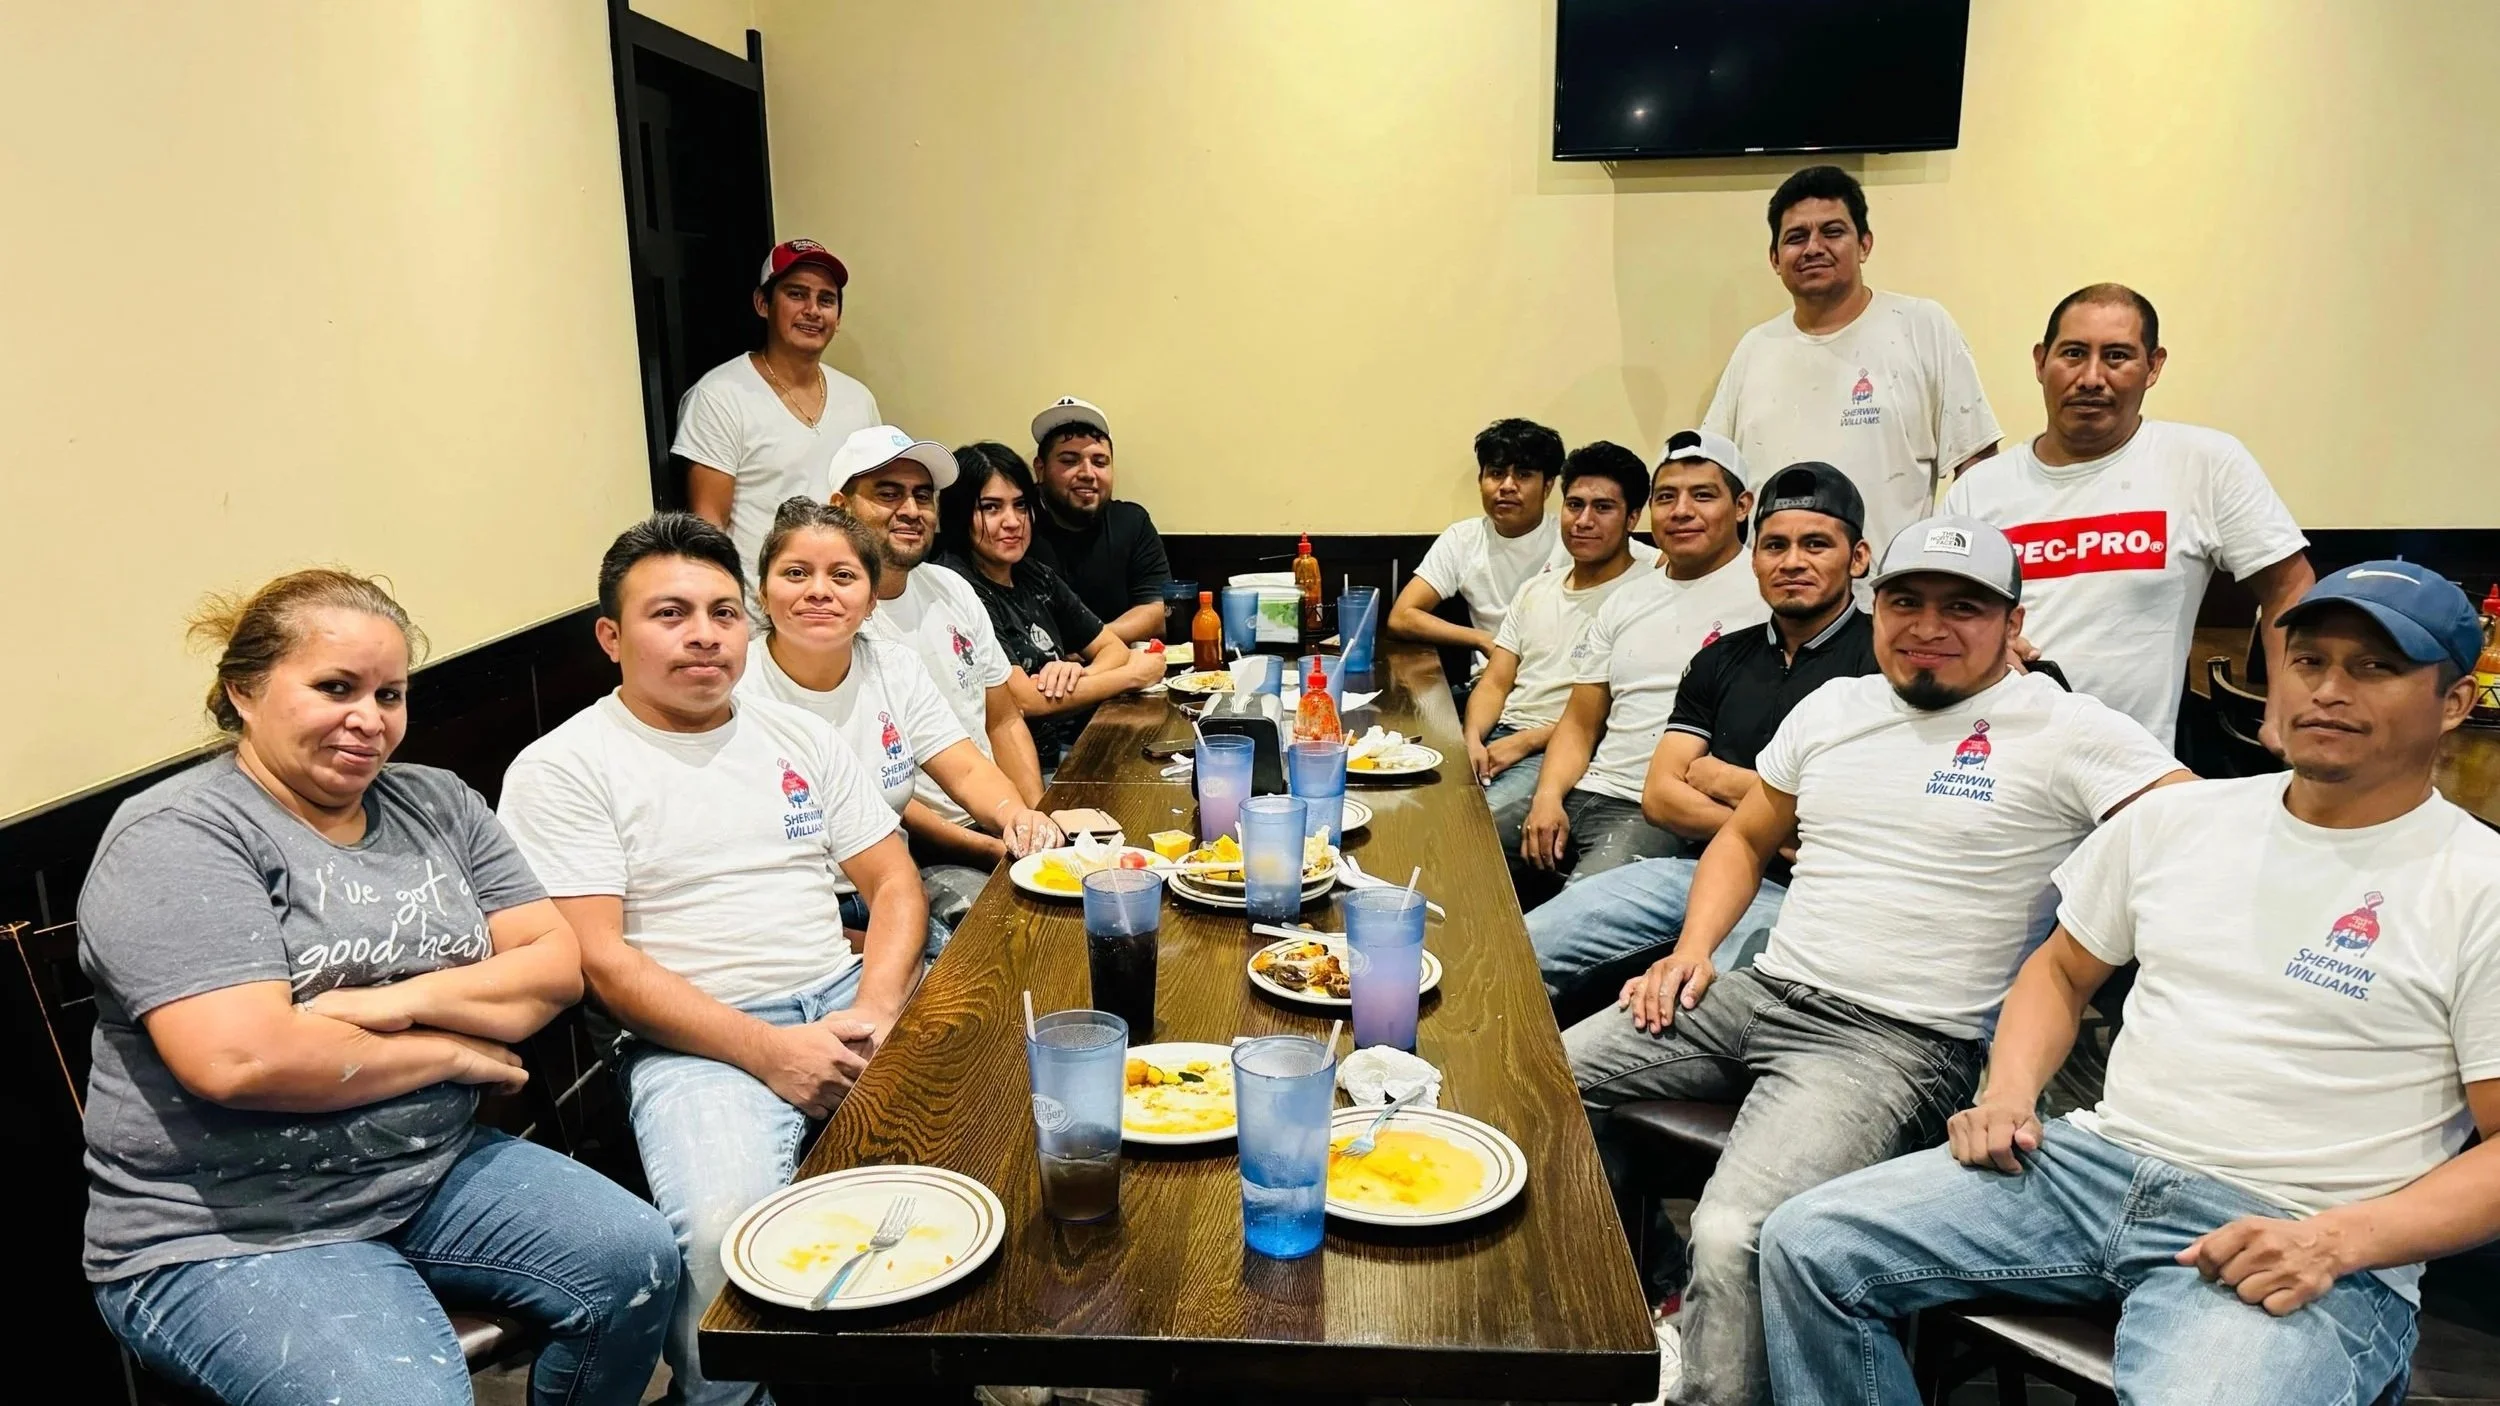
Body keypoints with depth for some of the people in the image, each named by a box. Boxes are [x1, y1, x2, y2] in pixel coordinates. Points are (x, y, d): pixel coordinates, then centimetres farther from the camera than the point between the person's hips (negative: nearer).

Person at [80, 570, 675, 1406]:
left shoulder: (436, 805, 8)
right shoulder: (177, 838, -12)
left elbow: (557, 964, 3)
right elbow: (241, 1061, -25)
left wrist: (406, 1000, -15)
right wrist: (457, 1051, -12)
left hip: (438, 1171, 6)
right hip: (231, 1235, -6)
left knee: (639, 1260, -12)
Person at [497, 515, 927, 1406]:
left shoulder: (800, 736, 16)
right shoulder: (561, 770, 1)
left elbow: (893, 880, 13)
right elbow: (599, 958, -8)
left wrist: (876, 1011, -7)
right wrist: (766, 1050, -17)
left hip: (850, 1004, 5)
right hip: (697, 1043, -5)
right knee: (726, 1233, -33)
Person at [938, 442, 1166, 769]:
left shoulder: (1037, 578, 10)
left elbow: (1114, 647, 15)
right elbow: (1023, 701, -19)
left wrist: (1080, 675, -10)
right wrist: (1132, 674, -8)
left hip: (1067, 750, 8)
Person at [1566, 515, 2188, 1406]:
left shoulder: (2065, 730, -5)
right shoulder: (1833, 705, 13)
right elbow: (1745, 840, 23)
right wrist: (1693, 948, 5)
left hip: (1903, 1041, -7)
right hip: (1761, 993, 7)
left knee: (1735, 1239, -30)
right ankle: (1657, 1282, 16)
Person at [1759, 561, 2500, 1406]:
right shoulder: (2176, 817, 11)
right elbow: (2062, 972, 20)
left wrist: (2337, 1241, -18)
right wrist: (2008, 1092, 1)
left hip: (2295, 1250, -4)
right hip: (2093, 1160, 4)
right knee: (1808, 1246, -11)